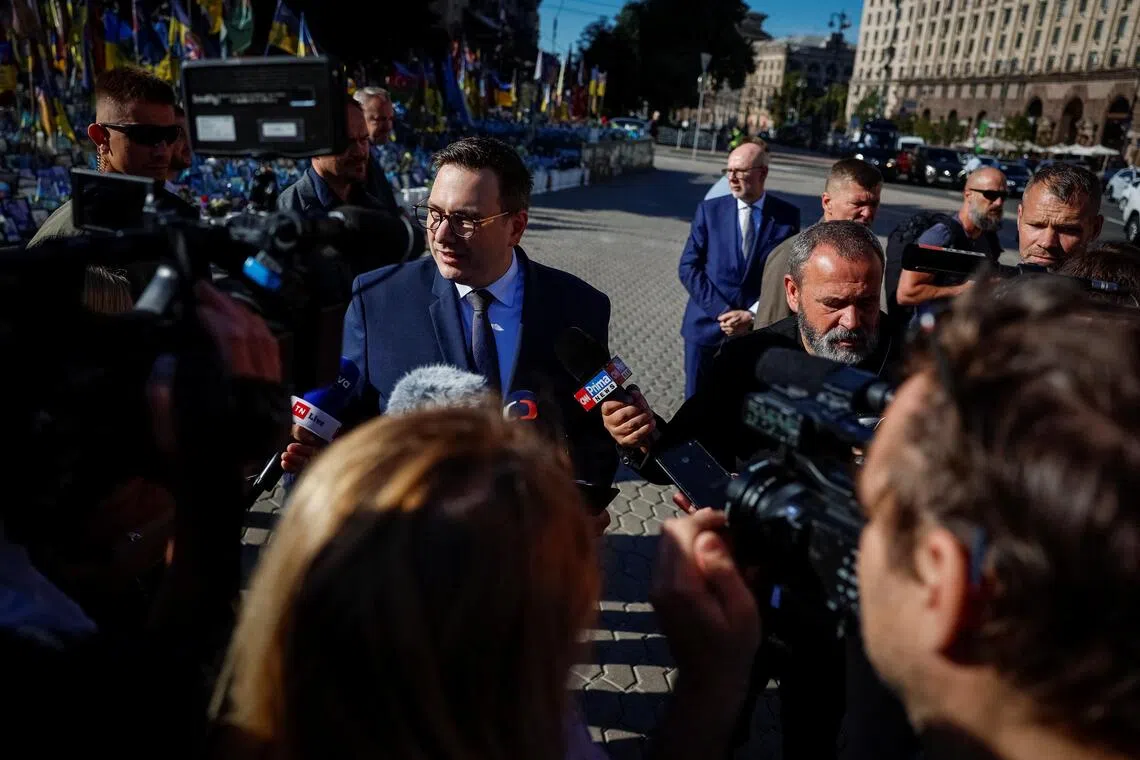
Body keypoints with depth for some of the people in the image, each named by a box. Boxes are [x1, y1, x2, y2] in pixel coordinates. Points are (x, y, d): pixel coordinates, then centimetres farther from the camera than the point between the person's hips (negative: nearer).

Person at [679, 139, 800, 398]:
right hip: (706, 324, 1)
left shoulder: (787, 215, 0)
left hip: (758, 328, -1)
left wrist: (754, 316, -11)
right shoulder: (709, 210, 1)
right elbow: (688, 267, -3)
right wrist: (721, 311, -13)